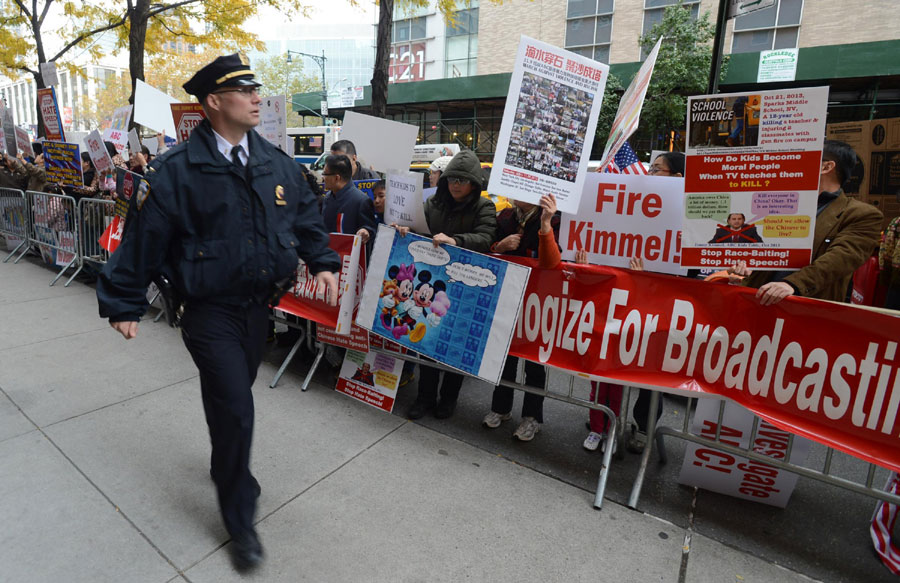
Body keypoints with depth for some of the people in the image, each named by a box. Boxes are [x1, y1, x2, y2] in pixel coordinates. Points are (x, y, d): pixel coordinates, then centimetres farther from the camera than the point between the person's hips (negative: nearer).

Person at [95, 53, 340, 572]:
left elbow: (306, 215, 15)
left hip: (258, 305, 5)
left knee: (234, 398, 22)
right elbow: (143, 237, -7)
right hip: (210, 310, -5)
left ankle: (228, 468, 50)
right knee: (235, 409, -6)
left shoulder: (277, 164, 5)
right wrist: (124, 303, -2)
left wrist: (323, 262, 6)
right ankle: (241, 520, 16)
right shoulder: (177, 169, -12)